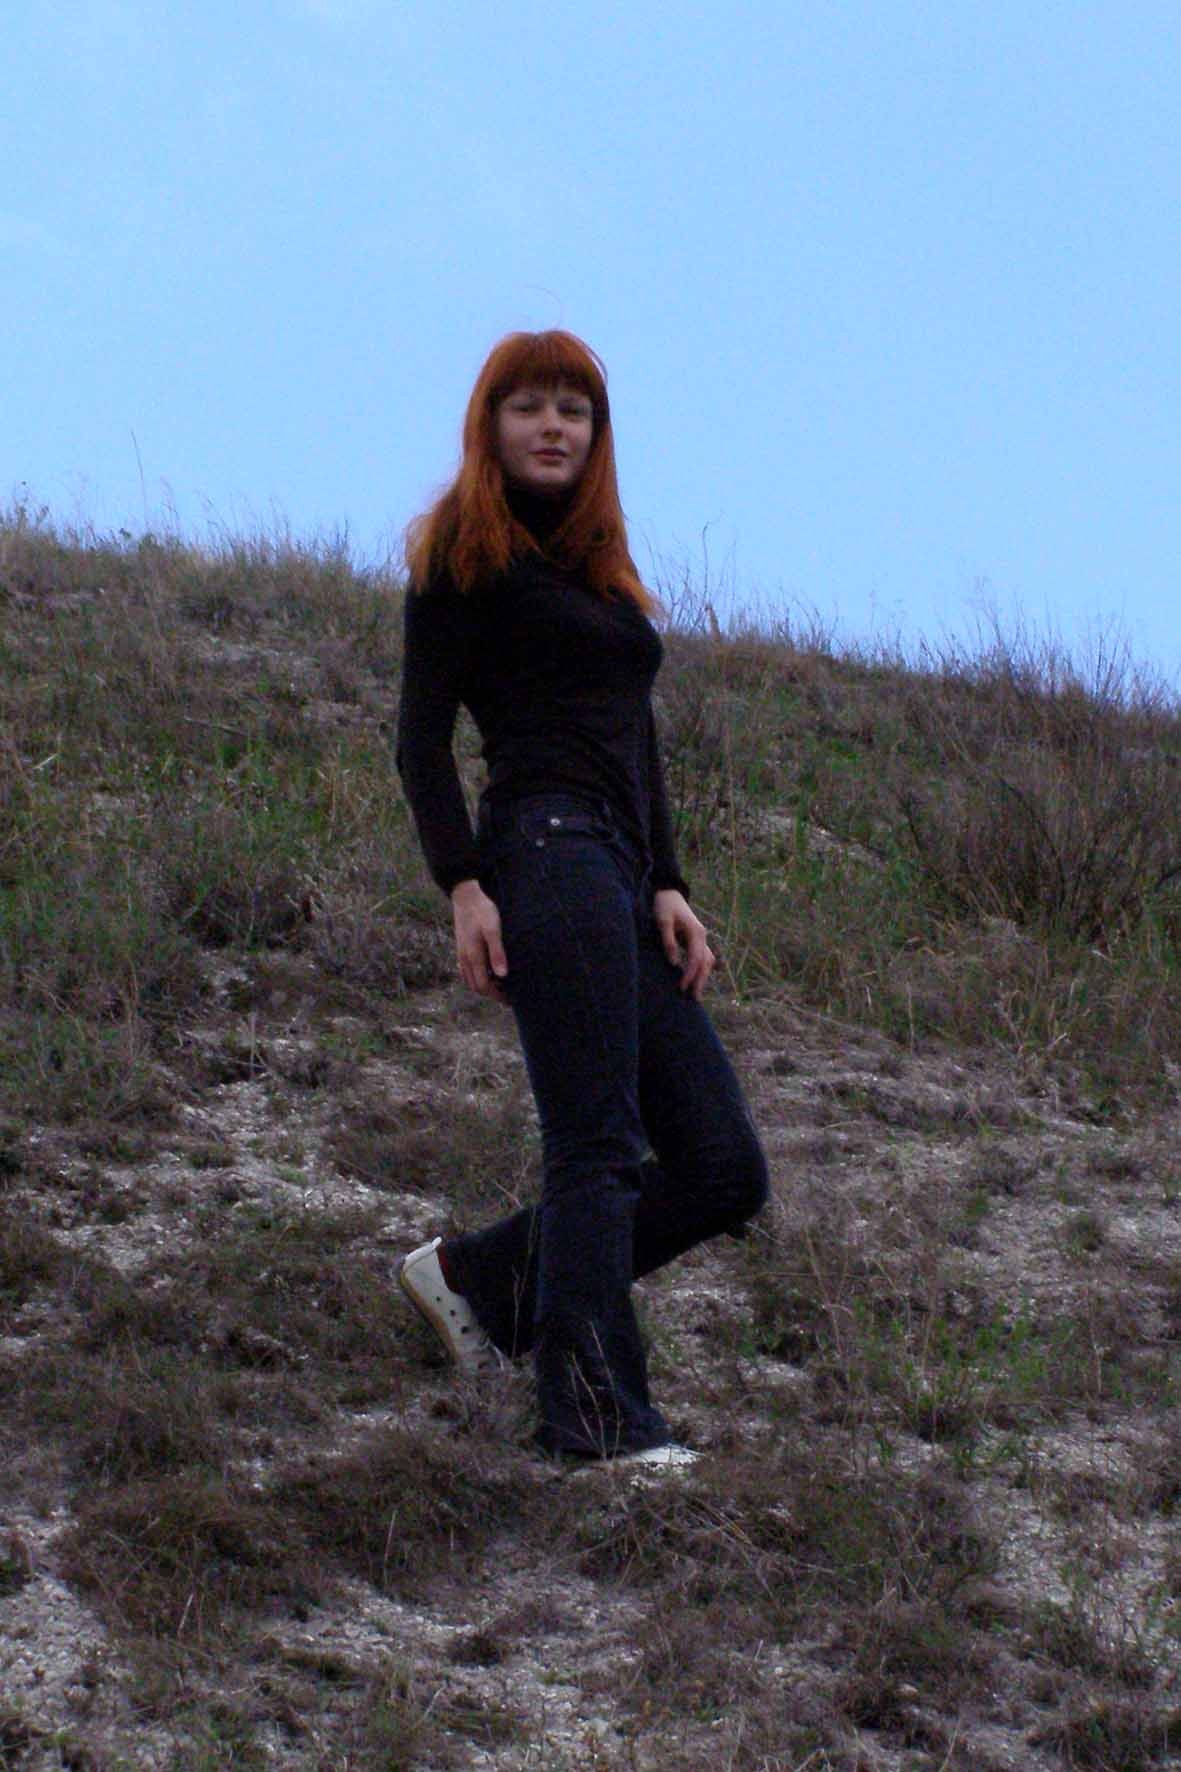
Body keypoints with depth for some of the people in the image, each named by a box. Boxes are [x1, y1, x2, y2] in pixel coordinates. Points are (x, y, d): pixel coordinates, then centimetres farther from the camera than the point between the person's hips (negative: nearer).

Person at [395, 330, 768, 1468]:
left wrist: (669, 888, 12)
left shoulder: (597, 565, 27)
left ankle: (478, 1278, 12)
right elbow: (422, 740, -2)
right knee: (598, 1144, -17)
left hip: (621, 873, 8)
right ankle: (595, 1414, -18)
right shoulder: (468, 555, 5)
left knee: (723, 1170, 3)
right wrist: (462, 885, -15)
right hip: (547, 849, -8)